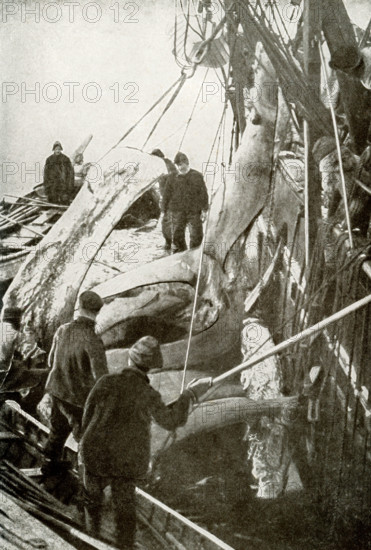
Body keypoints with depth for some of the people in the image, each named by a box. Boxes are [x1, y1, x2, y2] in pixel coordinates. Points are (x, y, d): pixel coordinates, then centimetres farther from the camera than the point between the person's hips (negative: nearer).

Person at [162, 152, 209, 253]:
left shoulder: (197, 176, 5)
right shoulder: (173, 178, 7)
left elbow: (203, 193, 5)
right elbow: (167, 195, 11)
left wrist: (204, 209, -2)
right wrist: (164, 211, 9)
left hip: (194, 211, 0)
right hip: (178, 211, 1)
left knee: (196, 235, -1)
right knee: (177, 235, -2)